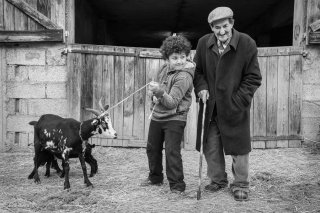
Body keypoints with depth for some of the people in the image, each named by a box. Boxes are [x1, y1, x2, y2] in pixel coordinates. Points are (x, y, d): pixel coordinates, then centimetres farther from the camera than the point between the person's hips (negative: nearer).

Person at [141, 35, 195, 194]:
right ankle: (155, 177, 36)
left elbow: (172, 102, -26)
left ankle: (177, 184, 2)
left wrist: (160, 93, -42)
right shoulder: (165, 68, 2)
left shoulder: (184, 77, -20)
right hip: (157, 116, 8)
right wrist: (154, 96, 1)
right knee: (152, 148, 17)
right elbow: (156, 82, 21)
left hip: (174, 119, -8)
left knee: (172, 151, -11)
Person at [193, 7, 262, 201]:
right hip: (210, 107, 4)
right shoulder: (204, 43, -1)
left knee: (239, 148, 6)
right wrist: (201, 87, -7)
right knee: (210, 147, 13)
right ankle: (218, 180, 34)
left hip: (235, 107, -3)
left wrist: (237, 101, -16)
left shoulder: (247, 44, -12)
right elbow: (198, 70, 12)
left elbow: (253, 78, -8)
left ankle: (241, 185, 25)